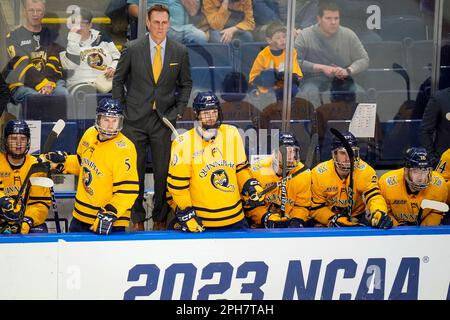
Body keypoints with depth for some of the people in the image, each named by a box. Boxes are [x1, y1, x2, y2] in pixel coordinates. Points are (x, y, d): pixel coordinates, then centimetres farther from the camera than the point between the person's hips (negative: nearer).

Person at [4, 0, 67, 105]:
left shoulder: (50, 36, 20)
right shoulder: (13, 37, 7)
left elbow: (55, 63, 7)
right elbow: (23, 66, -5)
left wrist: (49, 83, -13)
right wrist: (42, 83, -19)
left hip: (50, 83, 3)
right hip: (21, 85, -3)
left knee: (62, 92, -31)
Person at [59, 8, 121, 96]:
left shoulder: (102, 37, 15)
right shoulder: (70, 42, 5)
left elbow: (117, 57, 22)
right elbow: (70, 65, -13)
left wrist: (113, 67, -2)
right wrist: (74, 36, -15)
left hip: (106, 82, 3)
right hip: (80, 84, -3)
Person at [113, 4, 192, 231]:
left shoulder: (180, 52, 3)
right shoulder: (132, 50, -1)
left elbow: (186, 84, 13)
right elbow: (118, 80, 8)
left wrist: (179, 110, 3)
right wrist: (121, 108, 3)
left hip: (164, 119, 1)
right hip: (135, 119, -1)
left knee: (163, 172, 2)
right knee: (134, 171, 3)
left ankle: (160, 218, 14)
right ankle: (137, 218, 15)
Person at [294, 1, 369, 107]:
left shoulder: (349, 35, 4)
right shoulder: (305, 36, -4)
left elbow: (364, 60, 7)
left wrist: (348, 71, -14)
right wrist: (321, 68, -18)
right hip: (314, 79, -2)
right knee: (311, 93, -37)